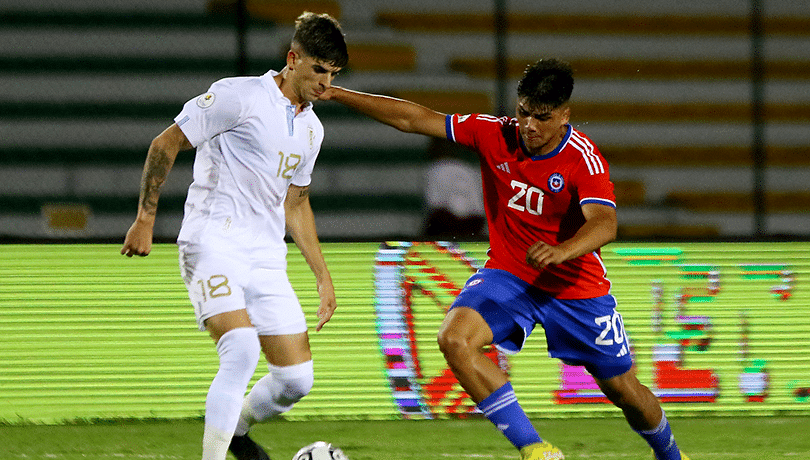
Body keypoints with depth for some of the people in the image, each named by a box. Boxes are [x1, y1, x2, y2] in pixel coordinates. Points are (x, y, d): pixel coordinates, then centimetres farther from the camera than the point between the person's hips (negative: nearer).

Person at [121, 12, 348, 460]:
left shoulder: (311, 129, 15)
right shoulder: (239, 96, -8)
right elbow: (166, 144, -5)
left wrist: (323, 276, 23)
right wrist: (145, 218, -9)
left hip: (267, 257, 7)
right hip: (212, 244, -7)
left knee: (296, 379, 1)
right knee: (242, 351, -28)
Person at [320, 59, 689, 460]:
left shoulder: (582, 158, -22)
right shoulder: (495, 134, -11)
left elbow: (604, 224, -37)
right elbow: (412, 119, -7)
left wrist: (562, 251, -58)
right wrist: (339, 95, -10)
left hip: (576, 286, -2)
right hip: (509, 275, 2)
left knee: (624, 391, 7)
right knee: (454, 339, -27)